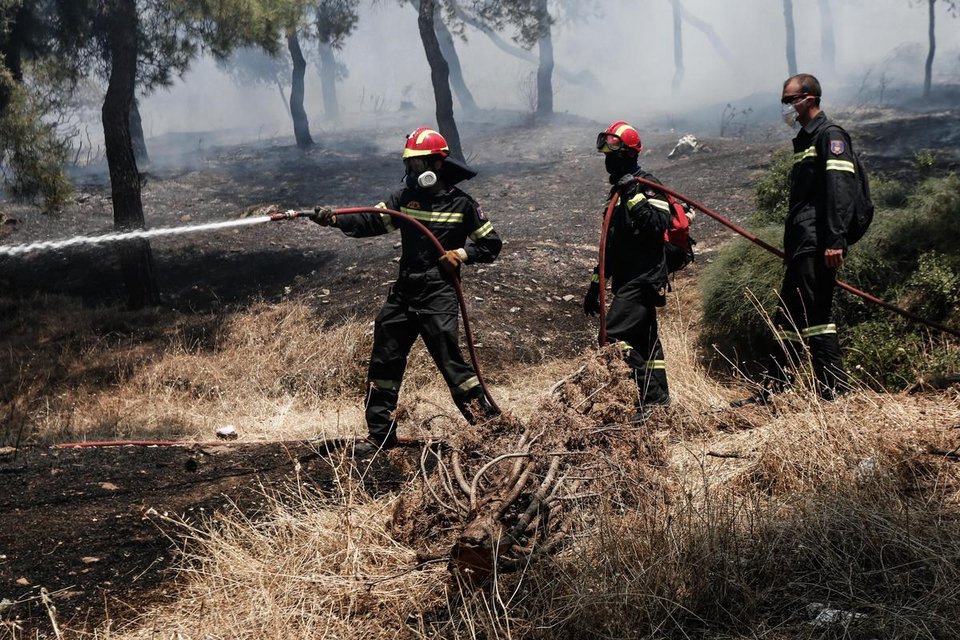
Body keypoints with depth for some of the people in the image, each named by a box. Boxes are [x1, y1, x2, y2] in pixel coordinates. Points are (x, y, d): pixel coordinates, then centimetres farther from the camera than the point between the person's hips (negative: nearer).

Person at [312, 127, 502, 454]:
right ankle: (380, 435, 18)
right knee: (384, 362, 7)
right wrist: (335, 219, -16)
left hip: (439, 295, -5)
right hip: (404, 292, 5)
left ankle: (486, 420, -3)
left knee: (448, 358, -15)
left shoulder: (462, 204, -3)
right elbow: (371, 222, -1)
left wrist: (462, 253, -12)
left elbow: (491, 244, 4)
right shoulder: (406, 197, 8)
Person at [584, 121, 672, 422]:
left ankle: (650, 397, -15)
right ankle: (660, 400, 17)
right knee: (644, 341, 11)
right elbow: (612, 244, 25)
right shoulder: (619, 189, 20)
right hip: (629, 280, 10)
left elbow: (659, 225, -26)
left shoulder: (646, 185, -9)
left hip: (644, 278, -10)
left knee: (614, 334, -17)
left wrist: (635, 197, -28)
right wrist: (596, 283, 24)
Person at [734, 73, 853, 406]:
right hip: (801, 245, 10)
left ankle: (835, 388, -9)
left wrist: (835, 240, -27)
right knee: (789, 316, 11)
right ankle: (774, 389, 16)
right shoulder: (805, 140, 23)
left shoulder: (830, 135, -7)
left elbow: (840, 189, -19)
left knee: (814, 313, -12)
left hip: (819, 246, -10)